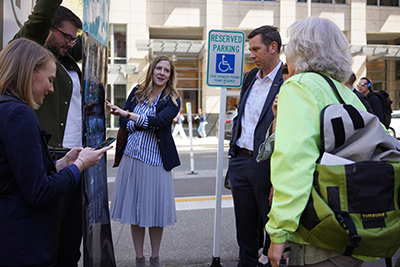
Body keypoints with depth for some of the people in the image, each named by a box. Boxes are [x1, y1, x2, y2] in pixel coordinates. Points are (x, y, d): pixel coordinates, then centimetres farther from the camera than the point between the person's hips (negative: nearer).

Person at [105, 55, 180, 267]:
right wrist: (143, 123, -14)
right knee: (135, 209, 7)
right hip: (132, 157, 2)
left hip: (156, 160, -2)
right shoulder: (137, 92, 8)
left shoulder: (172, 100, -1)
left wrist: (127, 114, -22)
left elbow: (158, 121, -18)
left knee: (155, 210, 4)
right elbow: (123, 123, 4)